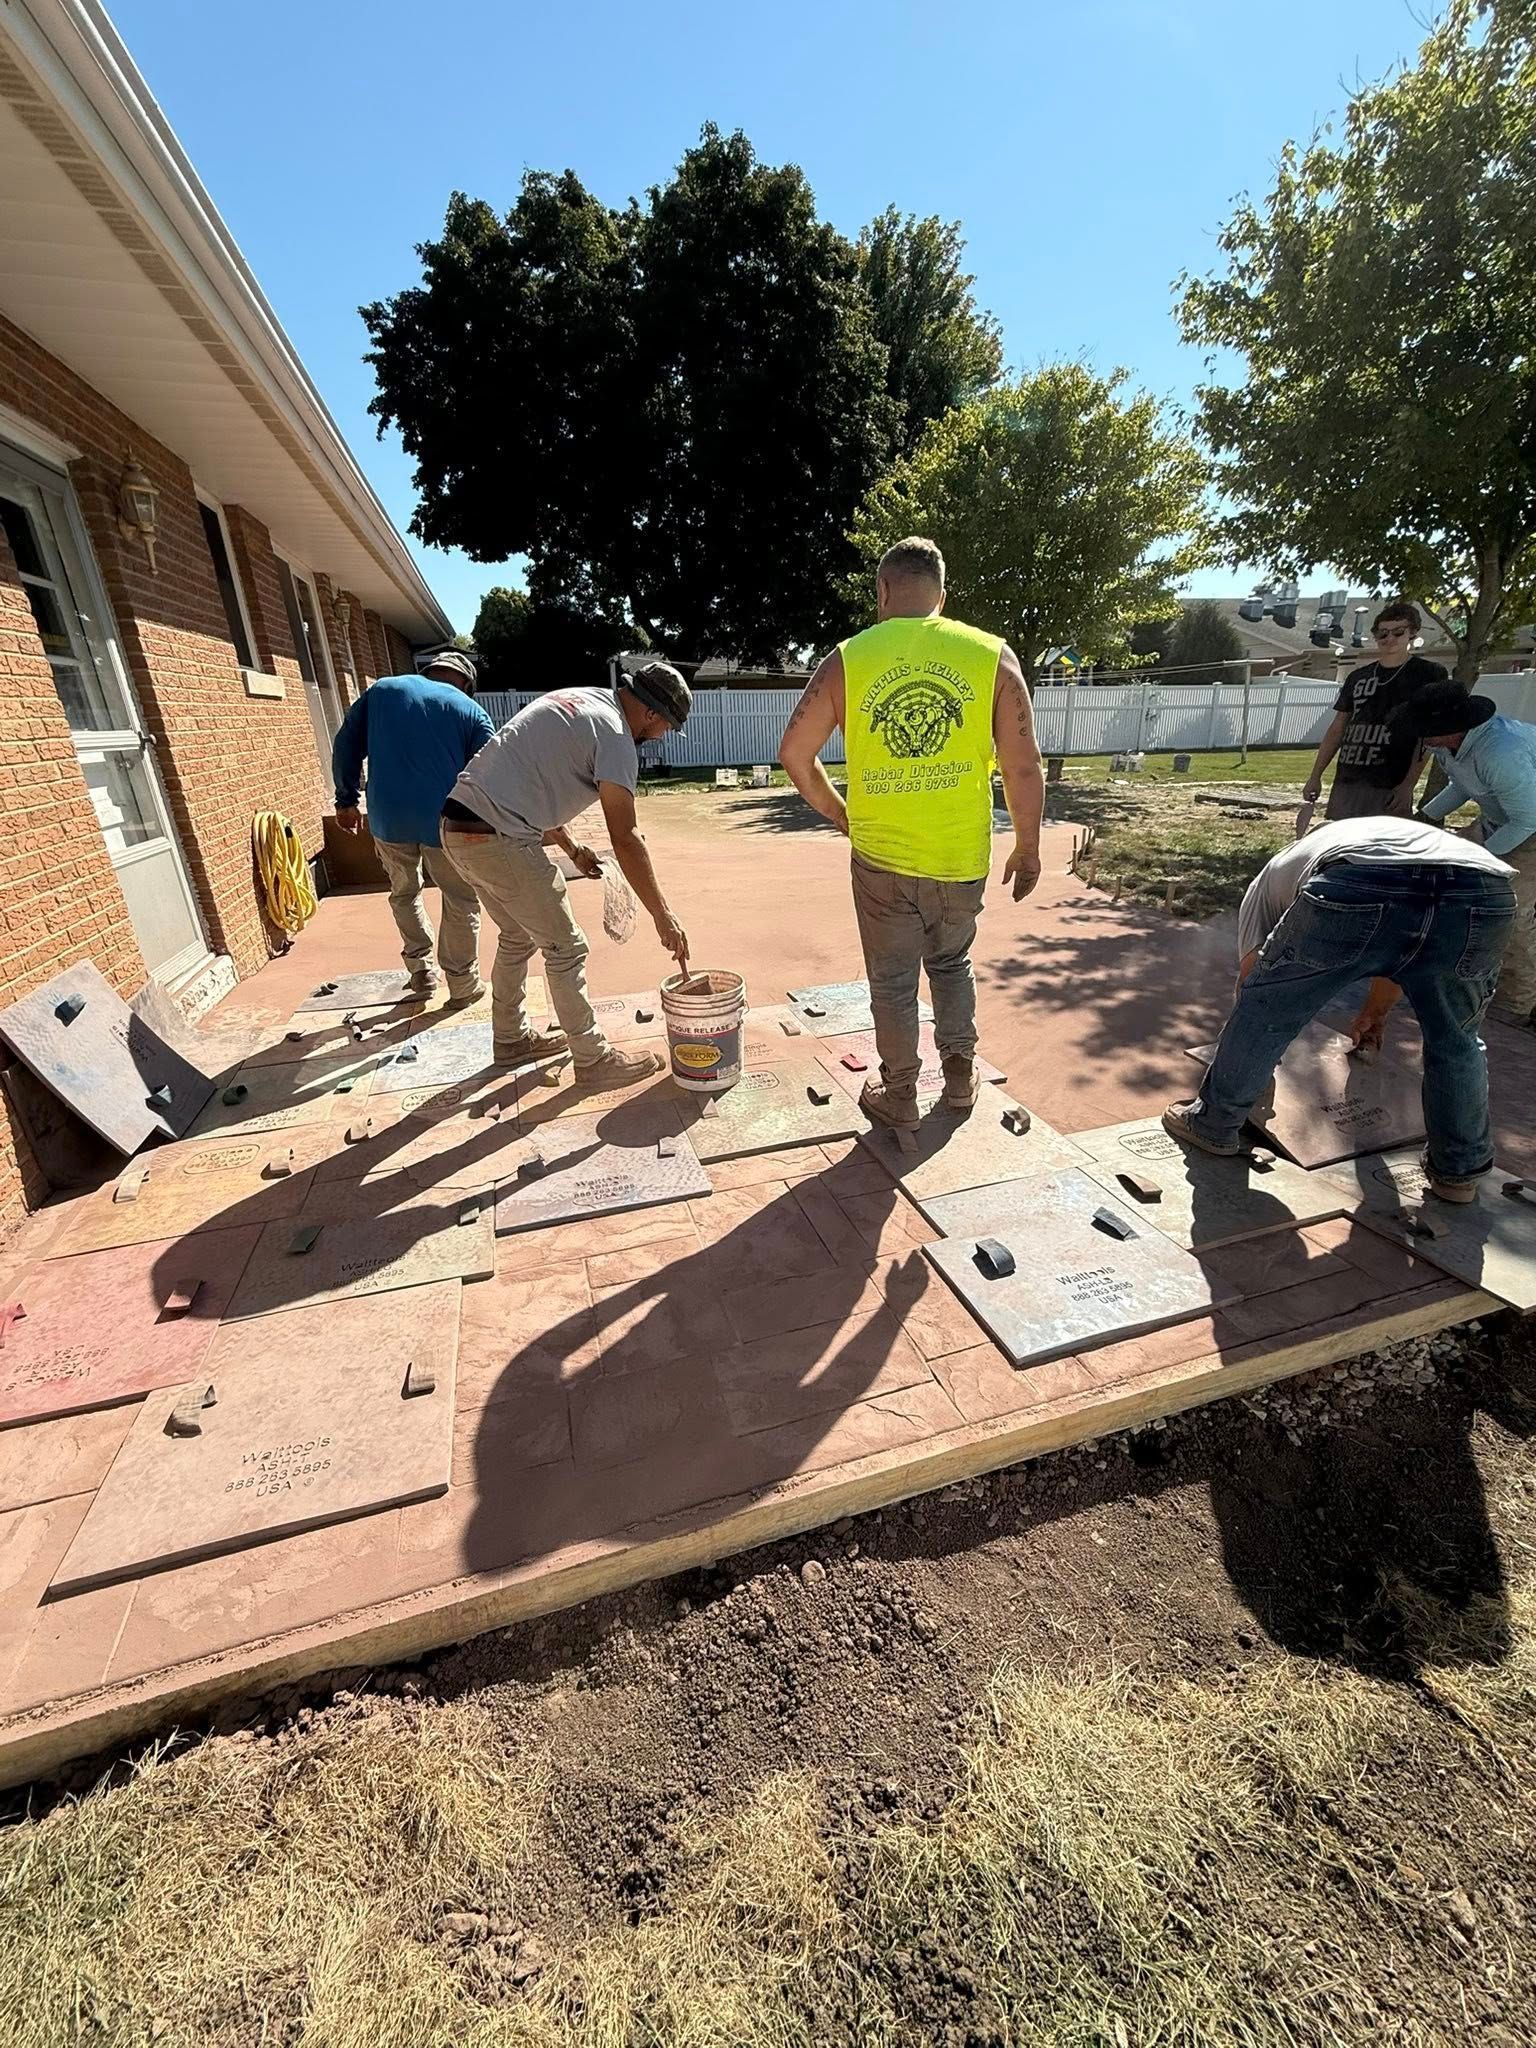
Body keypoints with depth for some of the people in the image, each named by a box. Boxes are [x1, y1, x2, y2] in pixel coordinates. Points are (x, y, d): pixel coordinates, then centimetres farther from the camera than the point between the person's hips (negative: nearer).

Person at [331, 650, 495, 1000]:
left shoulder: (382, 689, 14)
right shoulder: (472, 711, 6)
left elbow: (346, 744, 12)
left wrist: (346, 800, 18)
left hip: (388, 818, 3)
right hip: (445, 821, -3)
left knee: (404, 892, 24)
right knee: (460, 903, 11)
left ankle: (420, 970, 25)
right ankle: (463, 985, 17)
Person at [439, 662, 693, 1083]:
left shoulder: (574, 701, 18)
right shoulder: (614, 736, -10)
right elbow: (625, 839, -14)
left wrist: (572, 849, 24)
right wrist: (663, 917, -11)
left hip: (457, 826, 10)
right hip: (499, 839, -10)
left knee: (518, 937, 23)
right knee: (565, 948, 0)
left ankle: (511, 1037, 37)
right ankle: (593, 1060, 10)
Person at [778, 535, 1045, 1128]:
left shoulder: (847, 659, -5)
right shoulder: (992, 656, -4)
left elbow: (793, 754, -1)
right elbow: (1024, 769, -5)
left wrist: (839, 814, 11)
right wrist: (1027, 849, 6)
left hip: (881, 857, -1)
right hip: (962, 858, 2)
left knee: (892, 980, 14)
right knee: (951, 963, 25)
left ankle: (899, 1092, 26)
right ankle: (960, 1074, 32)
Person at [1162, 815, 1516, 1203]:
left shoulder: (1271, 877, 36)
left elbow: (1251, 974, 31)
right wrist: (1373, 1014, 69)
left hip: (1356, 894, -4)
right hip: (1486, 894, 5)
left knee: (1262, 1011, 18)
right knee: (1455, 1041, 28)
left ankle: (1212, 1124, 31)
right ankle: (1461, 1172, 42)